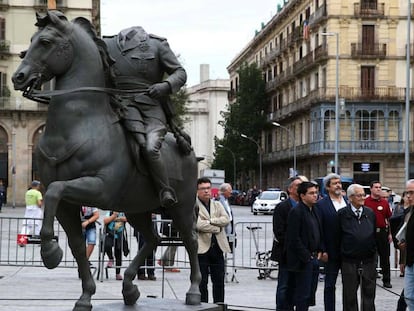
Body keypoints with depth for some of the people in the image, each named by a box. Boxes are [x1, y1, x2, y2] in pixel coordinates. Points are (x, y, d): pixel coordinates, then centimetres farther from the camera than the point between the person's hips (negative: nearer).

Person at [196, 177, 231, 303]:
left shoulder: (217, 205, 15)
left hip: (217, 247, 5)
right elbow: (198, 224, -17)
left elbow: (226, 220, -1)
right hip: (201, 248, -5)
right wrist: (216, 228, -9)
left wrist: (210, 221, -12)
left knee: (219, 281, 8)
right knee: (202, 282, 1)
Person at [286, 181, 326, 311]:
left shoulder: (315, 210, 12)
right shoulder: (296, 212, -14)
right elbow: (294, 238, -17)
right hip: (303, 261, -8)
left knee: (310, 292, 12)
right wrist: (307, 257, -16)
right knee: (303, 294, -2)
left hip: (314, 258, 8)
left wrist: (321, 251, 9)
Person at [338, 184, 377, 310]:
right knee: (350, 295, 5)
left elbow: (375, 234, 12)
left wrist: (374, 251, 8)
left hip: (369, 261, 3)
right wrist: (341, 253, 0)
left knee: (369, 293, 8)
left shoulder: (370, 213, 7)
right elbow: (337, 236, -1)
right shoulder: (342, 214, -4)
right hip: (349, 261, -3)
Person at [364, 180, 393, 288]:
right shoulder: (365, 202, -2)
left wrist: (389, 233, 5)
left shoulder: (385, 202, 7)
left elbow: (388, 219, 9)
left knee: (385, 257, 4)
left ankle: (386, 280, 10)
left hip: (382, 232, 2)